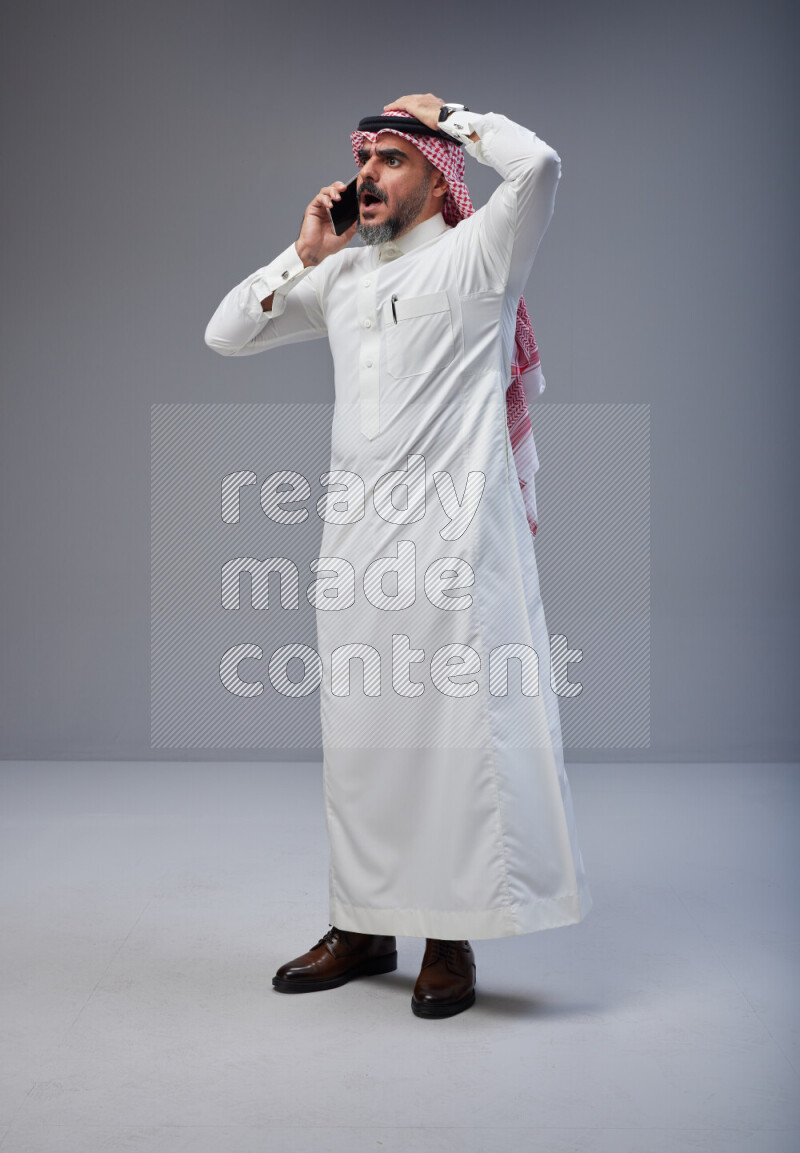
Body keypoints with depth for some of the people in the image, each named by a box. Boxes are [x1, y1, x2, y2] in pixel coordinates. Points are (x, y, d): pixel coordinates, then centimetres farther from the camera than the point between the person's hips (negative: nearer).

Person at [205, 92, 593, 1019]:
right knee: (358, 733, 10)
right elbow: (226, 334, 20)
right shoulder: (343, 273, 18)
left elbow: (537, 166, -18)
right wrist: (303, 254, 10)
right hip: (356, 533, 6)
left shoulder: (475, 256, 1)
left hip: (450, 532, -6)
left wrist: (447, 114, -1)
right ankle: (362, 925, 23)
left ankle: (451, 940, 7)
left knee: (456, 726, -4)